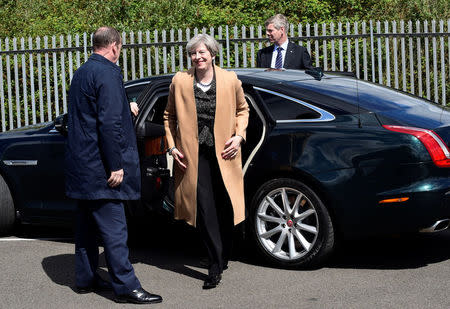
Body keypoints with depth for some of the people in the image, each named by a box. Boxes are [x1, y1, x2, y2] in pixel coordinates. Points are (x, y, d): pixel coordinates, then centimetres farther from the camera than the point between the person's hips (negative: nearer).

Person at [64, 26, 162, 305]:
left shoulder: (81, 73, 14)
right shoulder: (108, 73, -15)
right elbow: (109, 123, -22)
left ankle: (86, 278, 25)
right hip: (99, 167, -10)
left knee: (88, 224, 16)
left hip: (81, 164, 10)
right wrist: (116, 166, -20)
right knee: (113, 228, -6)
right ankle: (125, 286, -3)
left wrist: (126, 110, 38)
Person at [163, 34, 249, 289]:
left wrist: (239, 136, 0)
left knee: (225, 208, 6)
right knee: (204, 209, -6)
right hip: (194, 155, 0)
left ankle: (223, 257, 26)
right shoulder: (180, 81, 2)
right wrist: (173, 147, 3)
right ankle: (216, 265, 1)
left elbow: (242, 109, 15)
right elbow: (170, 116, 12)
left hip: (223, 154, 1)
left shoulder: (230, 80, 1)